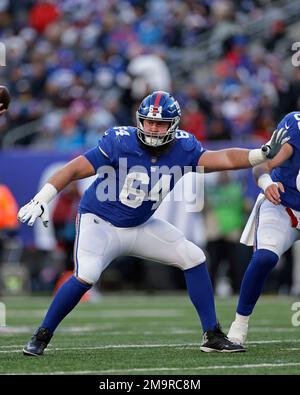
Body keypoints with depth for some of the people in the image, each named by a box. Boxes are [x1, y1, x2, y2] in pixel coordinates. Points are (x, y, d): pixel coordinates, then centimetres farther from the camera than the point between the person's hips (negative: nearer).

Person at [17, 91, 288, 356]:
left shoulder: (182, 148, -11)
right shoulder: (120, 143, -24)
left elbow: (223, 158, -17)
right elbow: (76, 169, -23)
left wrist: (261, 154, -32)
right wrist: (41, 200, -28)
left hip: (141, 225, 6)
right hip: (100, 222, -5)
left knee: (193, 258, -2)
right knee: (86, 276, -28)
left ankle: (213, 336, 8)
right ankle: (41, 336, -10)